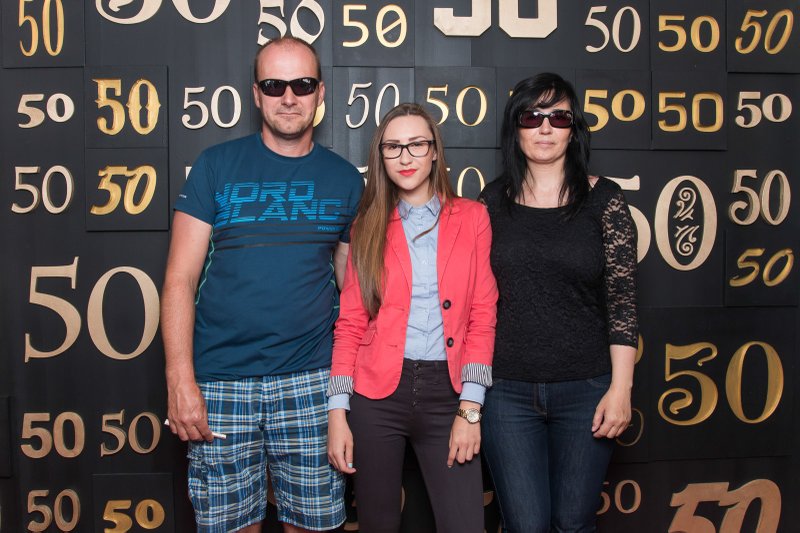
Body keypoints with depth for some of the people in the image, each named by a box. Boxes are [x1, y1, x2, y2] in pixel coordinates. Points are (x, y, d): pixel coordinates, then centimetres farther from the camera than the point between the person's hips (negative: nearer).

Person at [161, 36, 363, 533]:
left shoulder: (345, 179, 6)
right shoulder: (217, 166, 1)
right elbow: (180, 280, -2)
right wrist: (180, 380, -10)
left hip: (311, 381, 1)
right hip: (221, 381, -1)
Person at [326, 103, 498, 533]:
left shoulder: (471, 217, 4)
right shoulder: (369, 225, 7)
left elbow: (483, 315, 0)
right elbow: (350, 324, 4)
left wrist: (470, 409, -7)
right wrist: (337, 412, -3)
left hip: (446, 391, -1)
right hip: (376, 394, 1)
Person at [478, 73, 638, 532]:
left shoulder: (604, 199, -2)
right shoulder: (494, 201, 4)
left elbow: (622, 299, -3)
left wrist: (620, 388, -8)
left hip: (585, 390, -1)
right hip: (508, 390, 1)